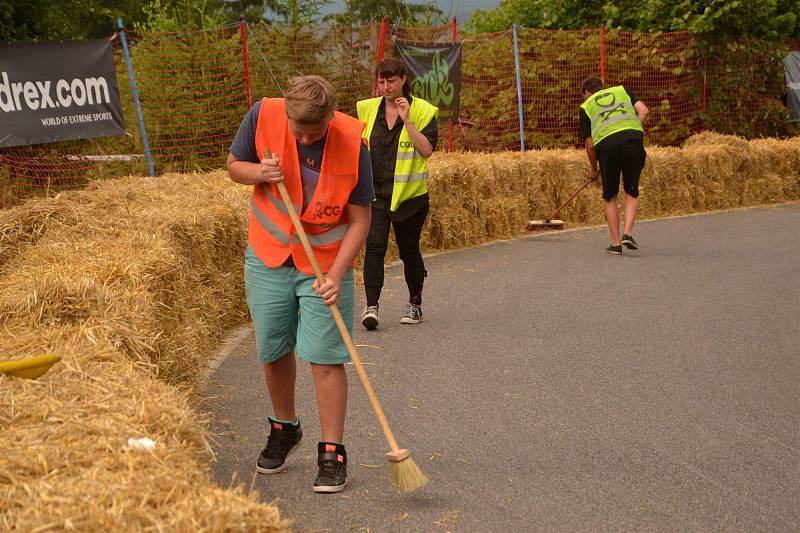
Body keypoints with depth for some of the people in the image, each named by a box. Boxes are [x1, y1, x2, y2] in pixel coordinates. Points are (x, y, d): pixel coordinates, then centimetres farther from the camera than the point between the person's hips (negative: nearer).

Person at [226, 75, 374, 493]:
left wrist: (337, 274, -22)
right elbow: (234, 166, 3)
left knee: (325, 357, -5)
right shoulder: (263, 116, -14)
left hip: (325, 264, -3)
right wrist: (259, 173, -20)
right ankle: (284, 428, 37)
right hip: (268, 257, 3)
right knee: (274, 352, 12)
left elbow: (359, 219, -12)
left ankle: (332, 453, 6)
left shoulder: (352, 143, -19)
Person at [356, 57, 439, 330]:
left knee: (409, 250, 10)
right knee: (375, 247, -13)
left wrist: (407, 121, -21)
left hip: (409, 195, -2)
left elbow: (427, 149, -15)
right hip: (375, 193, 2)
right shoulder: (367, 109, 7)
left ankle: (415, 304, 27)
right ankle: (371, 306, -16)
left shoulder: (423, 111, -4)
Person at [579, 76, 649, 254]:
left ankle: (615, 243, 12)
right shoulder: (621, 90, 26)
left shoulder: (586, 106, 21)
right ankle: (628, 233, -1)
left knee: (610, 198, 14)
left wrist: (593, 168, 27)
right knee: (632, 193, 15)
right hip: (633, 139, 1)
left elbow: (590, 144, 15)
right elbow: (644, 111, 9)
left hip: (606, 144, -1)